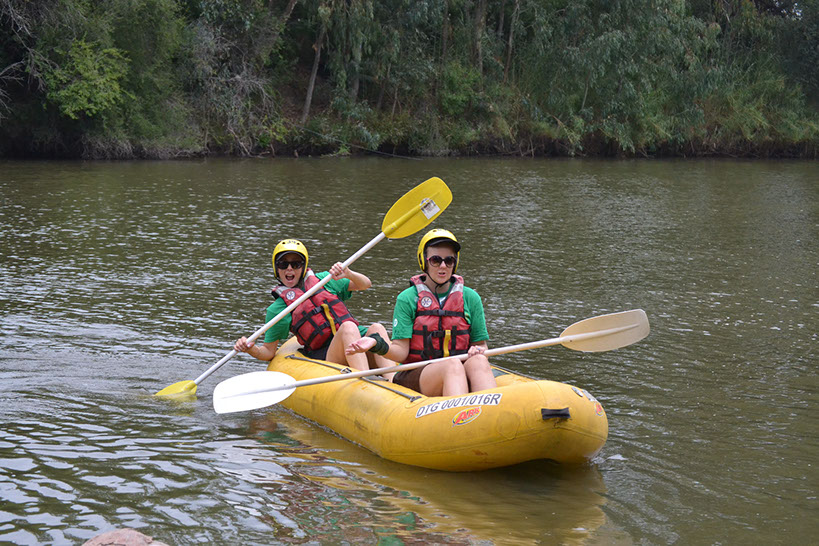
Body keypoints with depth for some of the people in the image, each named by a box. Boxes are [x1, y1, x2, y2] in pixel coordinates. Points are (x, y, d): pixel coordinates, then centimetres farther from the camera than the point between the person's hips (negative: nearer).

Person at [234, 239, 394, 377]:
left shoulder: (322, 280, 18)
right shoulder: (278, 309, 10)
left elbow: (365, 284, 17)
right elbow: (269, 351, 12)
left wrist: (348, 274, -5)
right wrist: (251, 349, -10)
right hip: (324, 356, -4)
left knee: (376, 328, -27)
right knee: (348, 327, -33)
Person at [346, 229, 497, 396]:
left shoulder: (470, 298, 12)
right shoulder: (407, 299, 5)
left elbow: (480, 343, 16)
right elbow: (401, 352, -1)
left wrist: (478, 351, -8)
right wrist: (377, 345, -21)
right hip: (415, 376, -2)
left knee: (478, 361, -32)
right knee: (453, 365, -35)